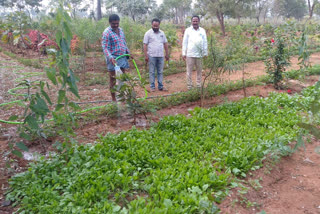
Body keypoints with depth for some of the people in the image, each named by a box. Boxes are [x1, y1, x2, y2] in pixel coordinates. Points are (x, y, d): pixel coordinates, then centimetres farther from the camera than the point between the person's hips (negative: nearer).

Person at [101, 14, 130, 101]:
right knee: (113, 80, -1)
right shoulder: (107, 32, -11)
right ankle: (114, 99, 8)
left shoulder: (120, 30, 12)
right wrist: (110, 57, -31)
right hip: (113, 59, -7)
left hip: (123, 57, 7)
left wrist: (128, 52, 17)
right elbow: (104, 47, -18)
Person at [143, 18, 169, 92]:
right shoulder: (148, 33, -2)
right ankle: (152, 86, 9)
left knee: (160, 72, 8)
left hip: (161, 56, 4)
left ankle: (160, 86, 14)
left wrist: (167, 54, 9)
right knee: (152, 72, 2)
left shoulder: (162, 33, 11)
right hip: (152, 56, -4)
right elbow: (145, 45, -6)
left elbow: (165, 43, 13)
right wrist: (146, 55, -12)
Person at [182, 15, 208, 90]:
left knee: (199, 71, 7)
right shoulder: (188, 30, 6)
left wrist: (205, 53, 5)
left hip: (199, 55, 2)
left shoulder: (202, 31, 10)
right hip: (190, 55, -2)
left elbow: (205, 42, 11)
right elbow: (184, 42, 5)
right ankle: (189, 86, 7)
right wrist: (184, 53, 0)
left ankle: (199, 86, 16)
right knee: (189, 71, 0)